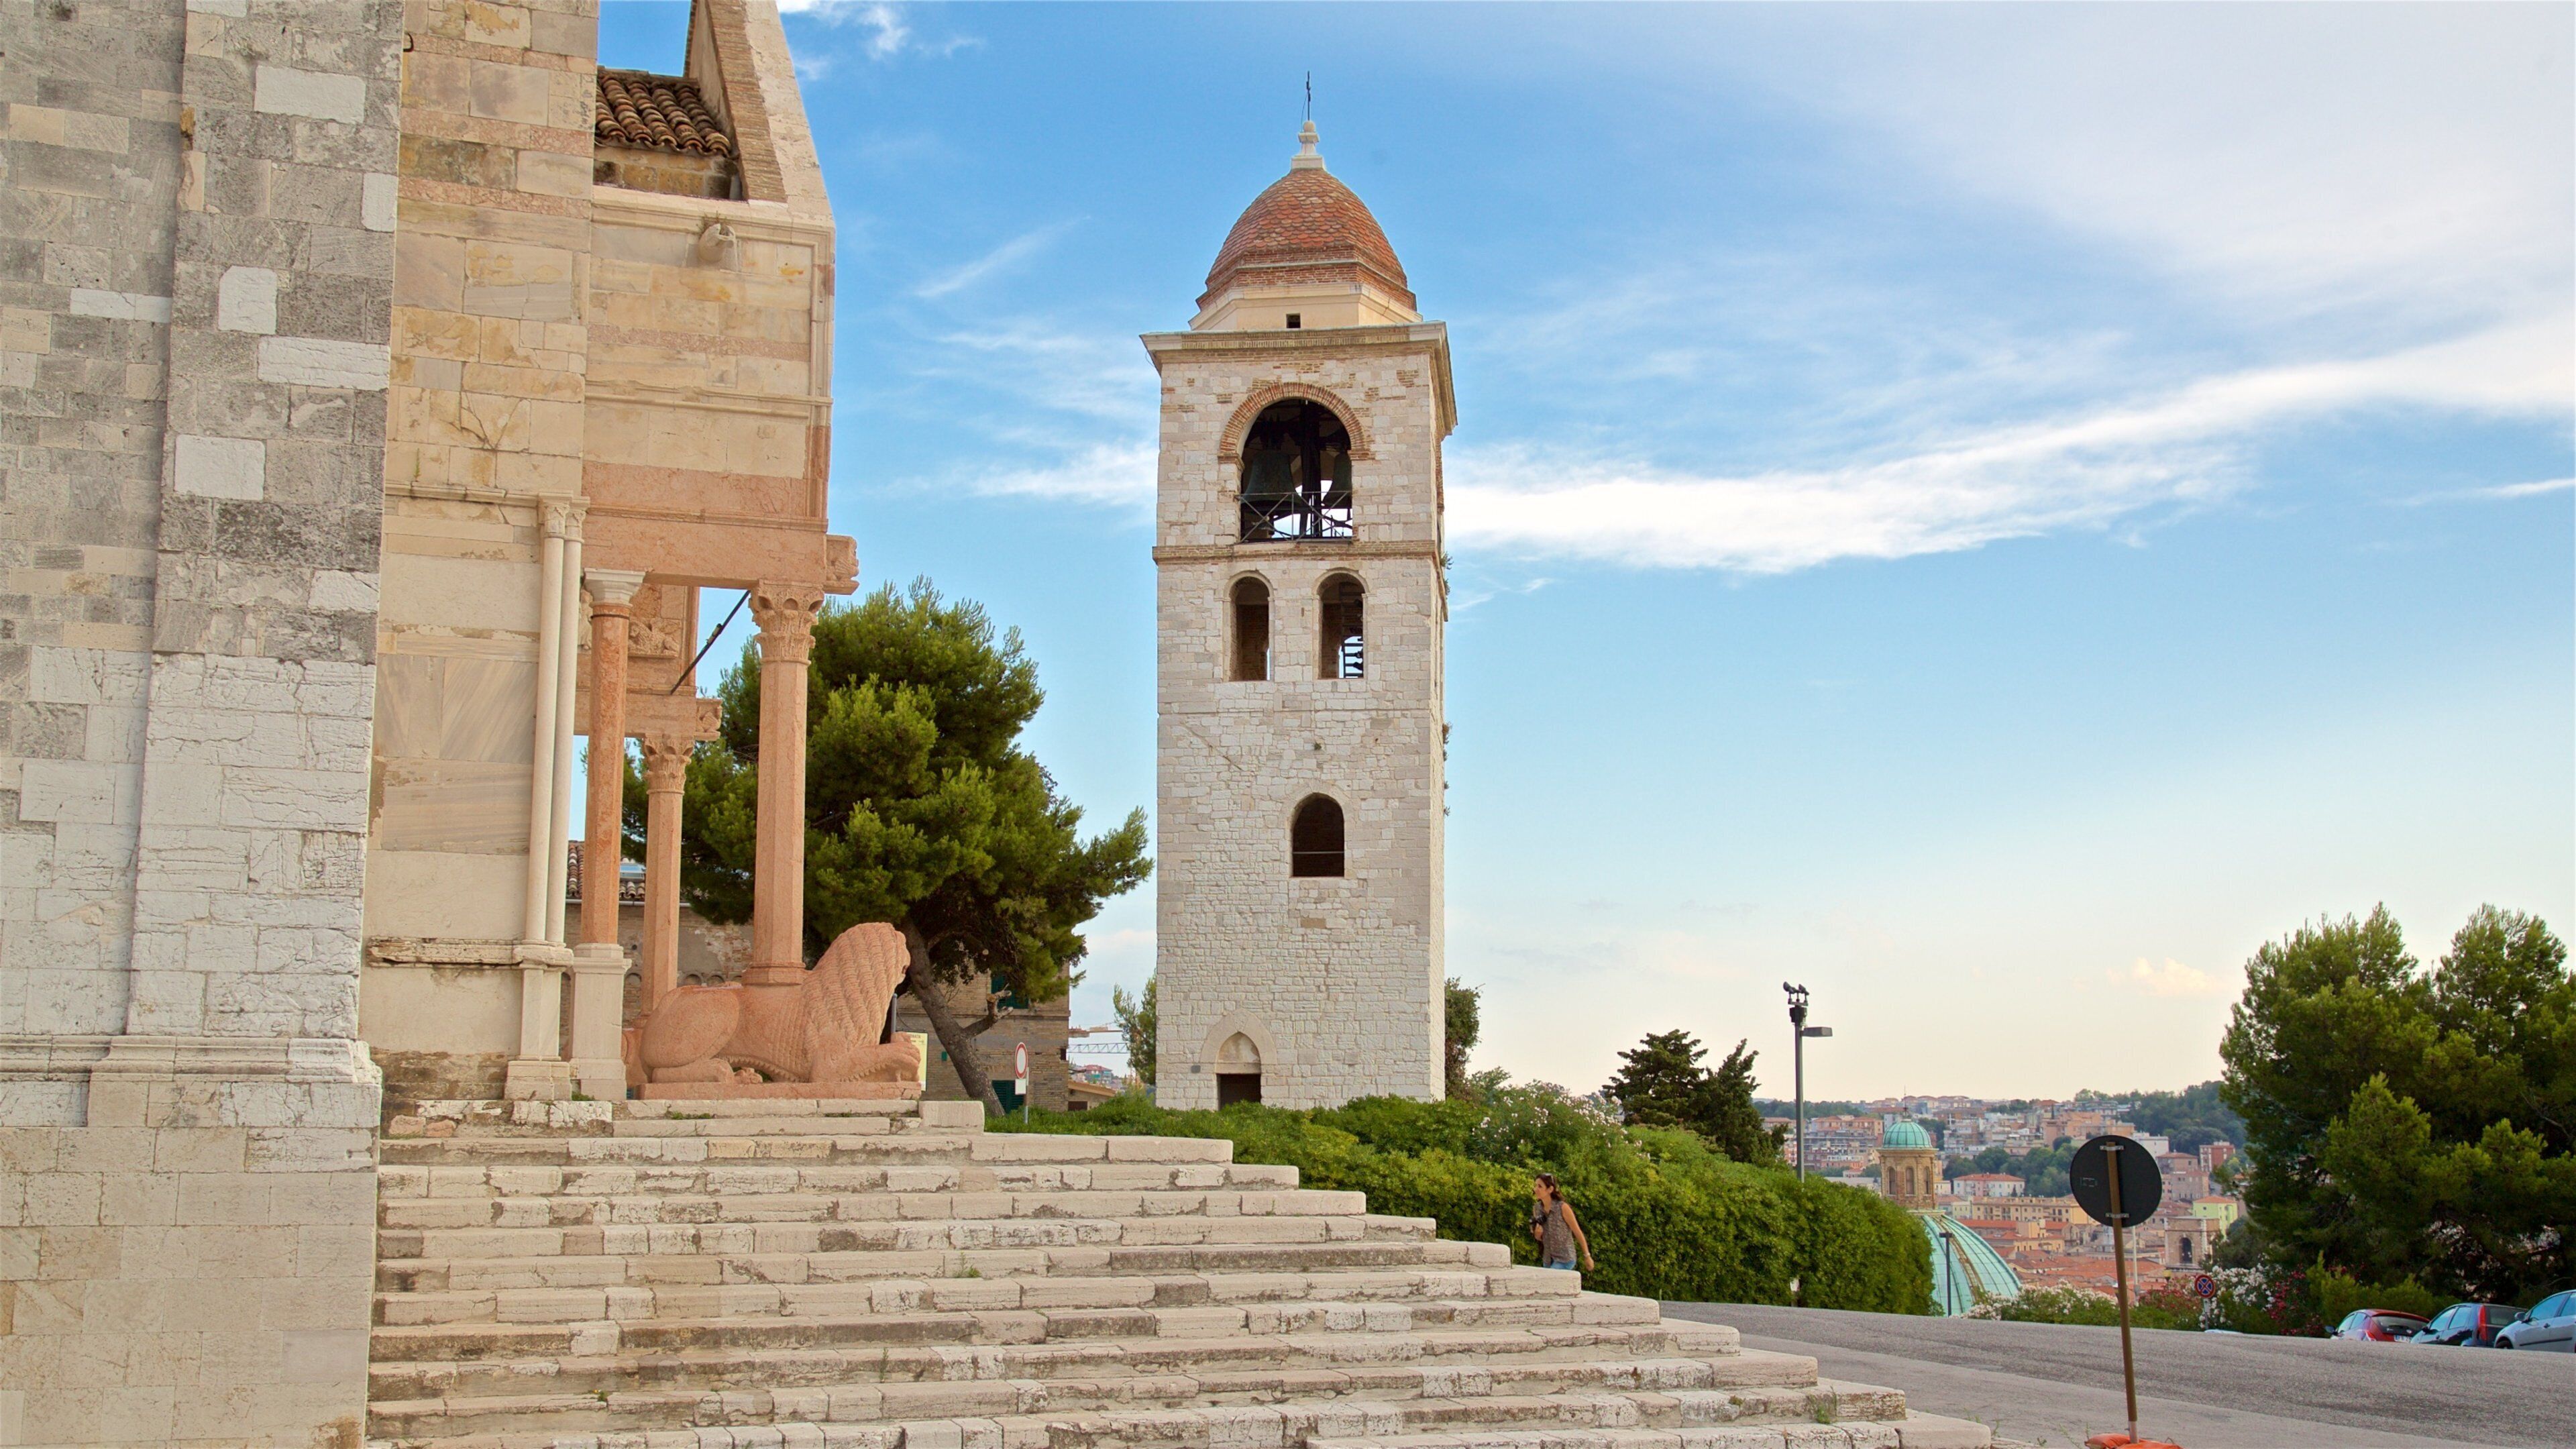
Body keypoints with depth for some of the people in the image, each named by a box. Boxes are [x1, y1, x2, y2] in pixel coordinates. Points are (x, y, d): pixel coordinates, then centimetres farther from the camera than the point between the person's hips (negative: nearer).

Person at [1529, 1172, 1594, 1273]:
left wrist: (1587, 1256, -3)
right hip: (1547, 1260, 6)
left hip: (1565, 1259, -6)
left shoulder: (1563, 1208, -17)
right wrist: (1537, 1234, -10)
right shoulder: (1536, 1208, 0)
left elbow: (1578, 1233, -7)